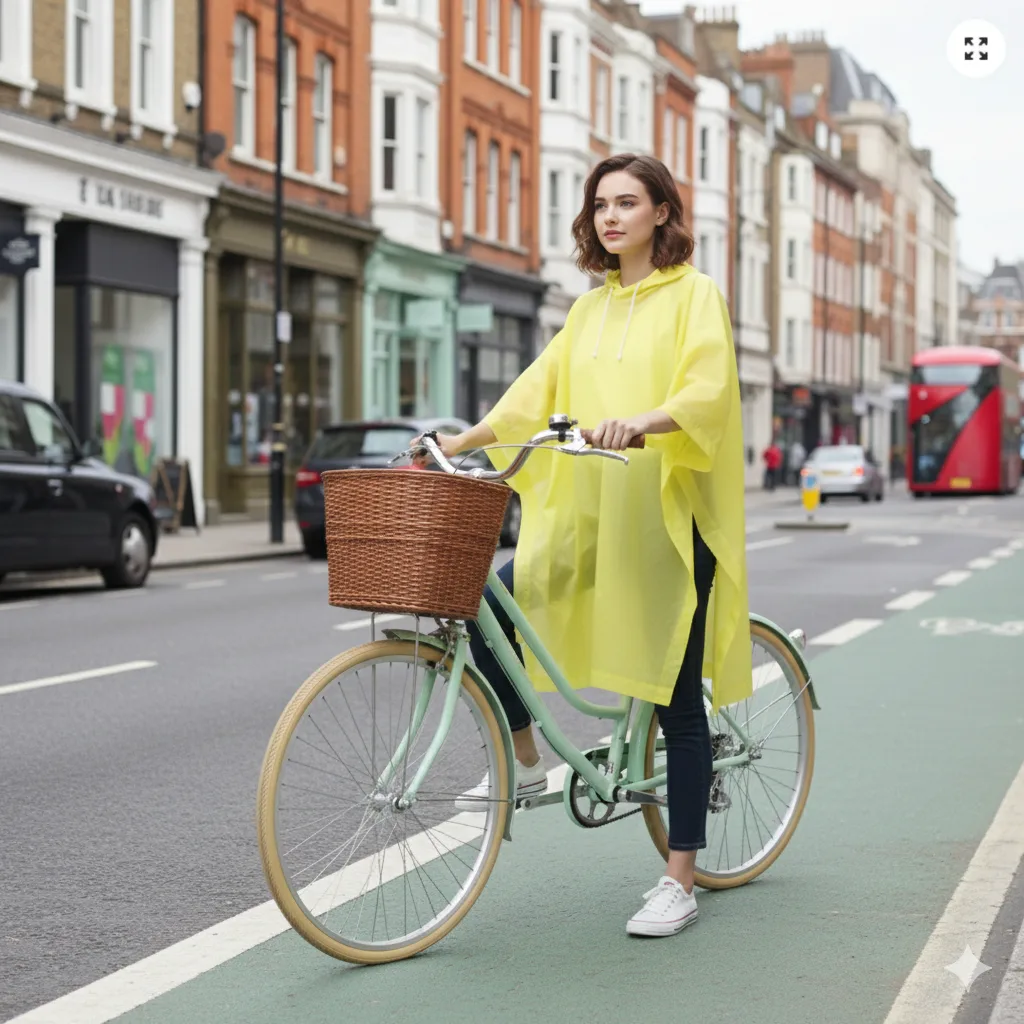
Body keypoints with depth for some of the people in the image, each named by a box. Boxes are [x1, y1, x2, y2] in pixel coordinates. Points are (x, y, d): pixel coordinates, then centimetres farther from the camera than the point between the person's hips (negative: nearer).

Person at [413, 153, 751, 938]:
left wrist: (640, 421, -35)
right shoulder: (591, 309, 18)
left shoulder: (694, 295, -1)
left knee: (675, 699, -2)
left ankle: (681, 881, 6)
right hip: (588, 515, 6)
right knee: (488, 608, -11)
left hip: (668, 517, -6)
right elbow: (540, 392, 16)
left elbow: (708, 389, -17)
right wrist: (462, 441, 5)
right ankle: (526, 765, 10)